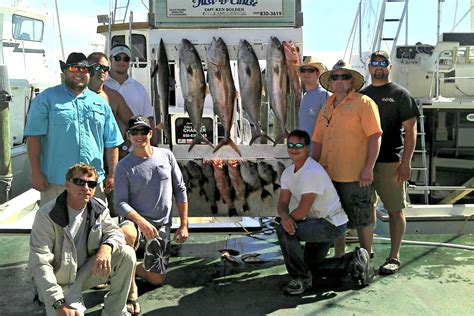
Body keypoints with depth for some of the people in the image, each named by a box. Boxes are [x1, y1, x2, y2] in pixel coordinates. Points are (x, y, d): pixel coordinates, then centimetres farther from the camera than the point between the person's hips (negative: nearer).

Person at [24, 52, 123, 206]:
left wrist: (112, 175, 9)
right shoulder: (46, 99, 2)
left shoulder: (100, 103, 13)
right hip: (56, 181, -3)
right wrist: (36, 173, -9)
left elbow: (111, 143, 13)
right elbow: (34, 137, -3)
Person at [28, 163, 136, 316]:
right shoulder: (47, 215, -20)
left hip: (87, 273, 5)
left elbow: (115, 232, 3)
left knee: (127, 254, -14)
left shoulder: (98, 208, -5)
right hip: (60, 283, -5)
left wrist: (107, 246, -25)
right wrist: (59, 304, -29)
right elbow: (40, 263, -23)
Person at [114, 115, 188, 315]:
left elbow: (180, 190, 4)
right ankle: (131, 291, -22)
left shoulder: (166, 156, 1)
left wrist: (184, 225, 1)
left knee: (156, 279, 5)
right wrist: (142, 222, -28)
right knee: (124, 236, -40)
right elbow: (120, 203, -11)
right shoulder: (124, 166, -7)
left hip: (162, 225, 3)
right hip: (136, 219, -3)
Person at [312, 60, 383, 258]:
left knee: (361, 219, 5)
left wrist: (368, 168, -20)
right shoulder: (327, 107, 14)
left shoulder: (363, 103, -6)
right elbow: (318, 140, 16)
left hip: (354, 175, -6)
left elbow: (374, 136, -13)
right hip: (328, 174, 7)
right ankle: (339, 256, 30)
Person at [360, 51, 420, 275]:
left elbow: (410, 130, -4)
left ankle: (394, 257, 11)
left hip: (391, 162, -5)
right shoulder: (362, 95, 14)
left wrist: (406, 162, -13)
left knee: (395, 210, 2)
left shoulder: (400, 94, 1)